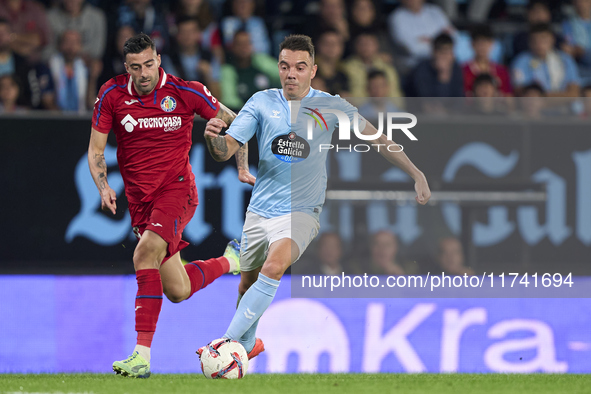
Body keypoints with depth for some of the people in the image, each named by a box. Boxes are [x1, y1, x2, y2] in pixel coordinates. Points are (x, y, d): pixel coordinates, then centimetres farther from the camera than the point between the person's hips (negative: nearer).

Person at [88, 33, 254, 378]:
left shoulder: (185, 92, -8)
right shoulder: (112, 95, -2)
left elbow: (233, 122, 8)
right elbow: (96, 149, 6)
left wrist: (242, 168, 4)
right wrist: (103, 187, -11)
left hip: (177, 188, -4)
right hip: (140, 199, 4)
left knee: (145, 253, -30)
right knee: (178, 292, 2)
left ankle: (143, 355, -29)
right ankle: (229, 262, 36)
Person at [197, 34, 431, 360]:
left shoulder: (329, 107, -4)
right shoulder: (262, 103, -1)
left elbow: (376, 137, 5)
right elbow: (225, 150, -4)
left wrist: (416, 175, 2)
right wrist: (213, 138, -28)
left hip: (301, 212, -3)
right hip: (260, 209, 3)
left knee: (273, 268, -29)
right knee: (247, 285, 13)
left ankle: (227, 344, -29)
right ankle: (248, 344, 43)